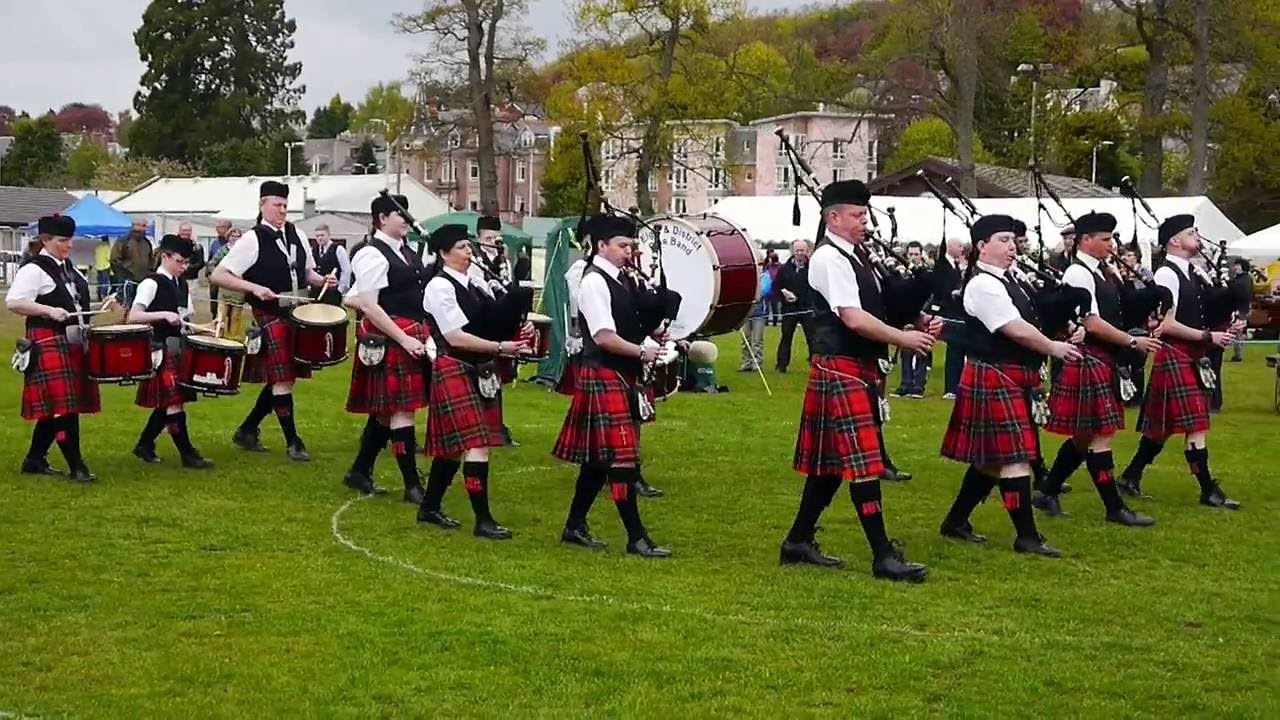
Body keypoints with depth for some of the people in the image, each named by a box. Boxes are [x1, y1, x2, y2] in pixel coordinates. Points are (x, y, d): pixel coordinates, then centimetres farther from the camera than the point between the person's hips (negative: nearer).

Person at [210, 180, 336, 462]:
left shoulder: (297, 236, 8)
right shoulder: (252, 240, -10)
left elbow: (306, 272, 21)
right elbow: (218, 276, -13)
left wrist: (322, 280, 0)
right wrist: (254, 288, -23)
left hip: (296, 315, 7)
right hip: (269, 317, -7)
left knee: (281, 380, 12)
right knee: (282, 380, -6)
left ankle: (247, 431, 26)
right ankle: (292, 443, 4)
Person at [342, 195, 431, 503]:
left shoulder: (407, 253, 15)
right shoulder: (373, 255, -12)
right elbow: (368, 306, -17)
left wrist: (425, 333, 12)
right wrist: (403, 338, -20)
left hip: (414, 336, 9)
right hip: (390, 339, -9)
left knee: (386, 411, 14)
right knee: (402, 411, -7)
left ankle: (360, 472, 25)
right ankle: (413, 486, -4)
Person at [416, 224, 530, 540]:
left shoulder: (473, 284, 12)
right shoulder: (439, 287, -12)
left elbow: (492, 321, 16)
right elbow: (456, 338, -17)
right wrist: (501, 347, -20)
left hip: (480, 371, 8)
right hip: (454, 370, -8)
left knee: (453, 446, 15)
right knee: (476, 445, -11)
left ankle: (430, 508, 27)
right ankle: (483, 521, -8)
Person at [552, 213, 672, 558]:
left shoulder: (623, 280, 13)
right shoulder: (594, 282, -14)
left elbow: (632, 323, 22)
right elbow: (604, 337, -21)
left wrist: (653, 333, 3)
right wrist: (642, 351, -18)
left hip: (623, 377, 9)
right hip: (603, 377, -9)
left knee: (598, 457, 14)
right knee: (621, 457, -8)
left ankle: (575, 527, 23)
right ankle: (636, 538, -6)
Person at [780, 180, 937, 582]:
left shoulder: (857, 257, 15)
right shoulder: (829, 258, -13)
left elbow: (879, 309, 17)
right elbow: (853, 319, -21)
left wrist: (920, 323, 0)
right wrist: (905, 339, -15)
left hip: (861, 370, 10)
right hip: (840, 370, -10)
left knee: (832, 461, 14)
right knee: (863, 463, -8)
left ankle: (799, 542, 23)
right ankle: (883, 557, -7)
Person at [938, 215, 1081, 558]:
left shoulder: (1004, 281, 15)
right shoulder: (983, 285, -16)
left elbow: (1025, 323, 15)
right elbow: (1016, 330, -21)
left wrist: (1064, 335, 0)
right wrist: (1054, 347, -9)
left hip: (1012, 379, 10)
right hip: (993, 378, -10)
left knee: (991, 459, 15)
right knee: (1014, 458, -8)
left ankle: (956, 521, 24)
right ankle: (1027, 536, -4)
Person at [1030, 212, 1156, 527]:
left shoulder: (1103, 272, 15)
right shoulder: (1078, 273, -14)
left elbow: (1117, 313, 19)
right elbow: (1092, 324, -19)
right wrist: (1133, 342, -15)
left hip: (1104, 362, 10)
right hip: (1088, 360, -10)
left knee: (1085, 435, 14)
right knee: (1101, 436, -4)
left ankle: (1048, 492, 22)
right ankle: (1115, 508, 1)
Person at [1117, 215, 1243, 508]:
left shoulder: (1192, 274, 15)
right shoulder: (1167, 274, -13)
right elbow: (1167, 324, -18)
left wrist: (1225, 329, 6)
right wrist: (1209, 337, -17)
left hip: (1192, 357, 10)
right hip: (1175, 355, -10)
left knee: (1162, 425, 14)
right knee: (1195, 426, -8)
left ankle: (1130, 477, 22)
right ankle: (1209, 491, -4)